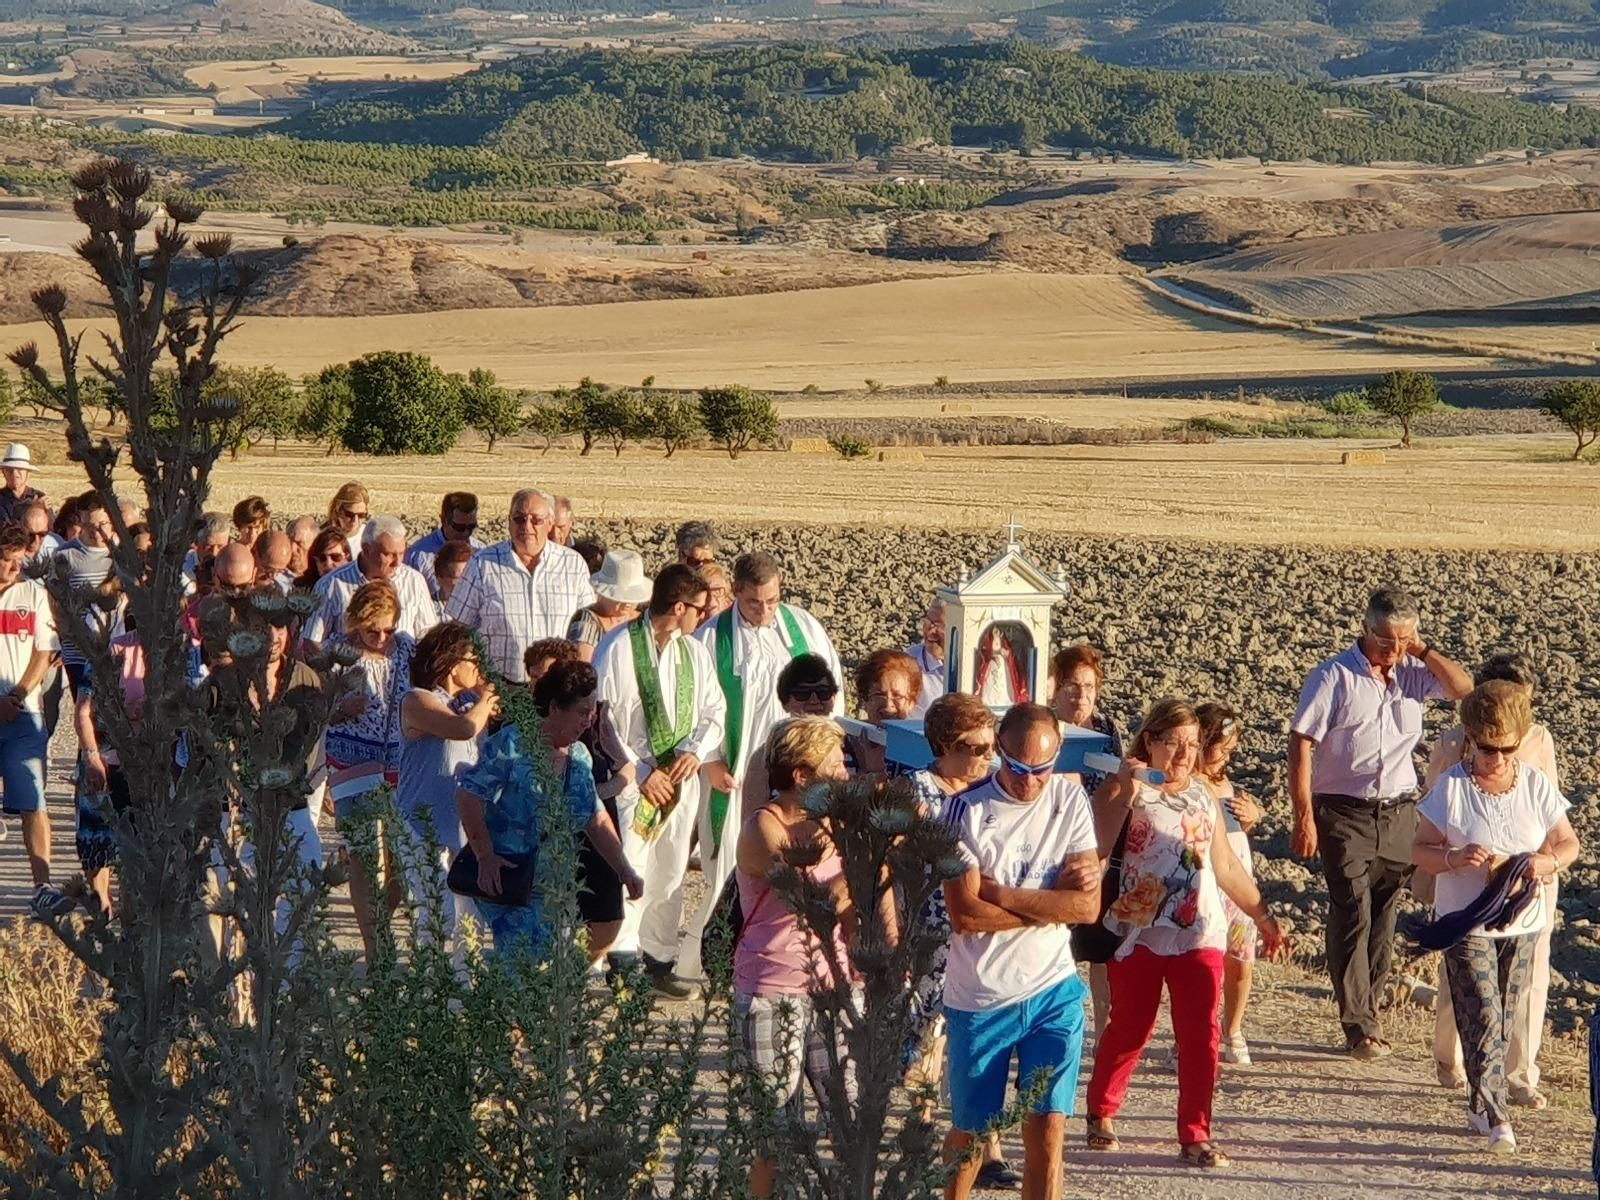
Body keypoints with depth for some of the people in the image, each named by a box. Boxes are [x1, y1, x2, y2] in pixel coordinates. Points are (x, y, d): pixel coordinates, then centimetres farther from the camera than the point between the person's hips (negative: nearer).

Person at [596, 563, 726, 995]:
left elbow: (714, 711, 12)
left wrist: (695, 750, -9)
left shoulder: (695, 652, 6)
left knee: (669, 874, 11)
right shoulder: (619, 648, -11)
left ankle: (659, 959, 21)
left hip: (680, 779, 6)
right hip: (633, 781, -6)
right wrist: (640, 771, -14)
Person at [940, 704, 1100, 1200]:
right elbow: (965, 914, -18)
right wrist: (1053, 900, -13)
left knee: (1047, 1132, -5)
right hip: (979, 999, -2)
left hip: (1054, 993, 2)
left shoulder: (1070, 800, 0)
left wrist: (1000, 893, -15)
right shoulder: (967, 810, -10)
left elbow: (1088, 906, -8)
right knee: (971, 1132, 11)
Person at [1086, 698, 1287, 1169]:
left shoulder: (1205, 796, 14)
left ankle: (1195, 1135, 2)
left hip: (1199, 935, 4)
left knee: (1200, 1036, -4)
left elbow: (1226, 867, 21)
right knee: (1129, 1029, 8)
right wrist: (1126, 786, -23)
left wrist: (1262, 915, 22)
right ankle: (1100, 1113, 29)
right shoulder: (1127, 790, -3)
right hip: (1138, 932, -4)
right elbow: (1098, 844, -21)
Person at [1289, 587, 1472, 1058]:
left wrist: (1422, 651, -4)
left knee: (1383, 917, 8)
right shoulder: (1333, 677, -7)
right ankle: (1359, 1026, -7)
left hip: (1399, 811, 5)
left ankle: (1366, 1013, 17)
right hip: (1344, 812, -5)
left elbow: (1463, 689, 0)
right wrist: (1304, 818, -14)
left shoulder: (1412, 674, 8)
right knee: (1352, 915, -8)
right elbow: (1300, 745, -9)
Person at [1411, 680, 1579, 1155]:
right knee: (1483, 1018, -11)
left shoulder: (1536, 785, 1)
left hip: (1522, 923, 4)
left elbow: (1569, 842, 7)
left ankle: (1480, 1107, 25)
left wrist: (1550, 860, -16)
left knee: (1504, 1020, 11)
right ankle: (1497, 1118, -11)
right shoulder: (1451, 787, -7)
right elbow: (1419, 849, -5)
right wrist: (1455, 859, -25)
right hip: (1467, 922, -3)